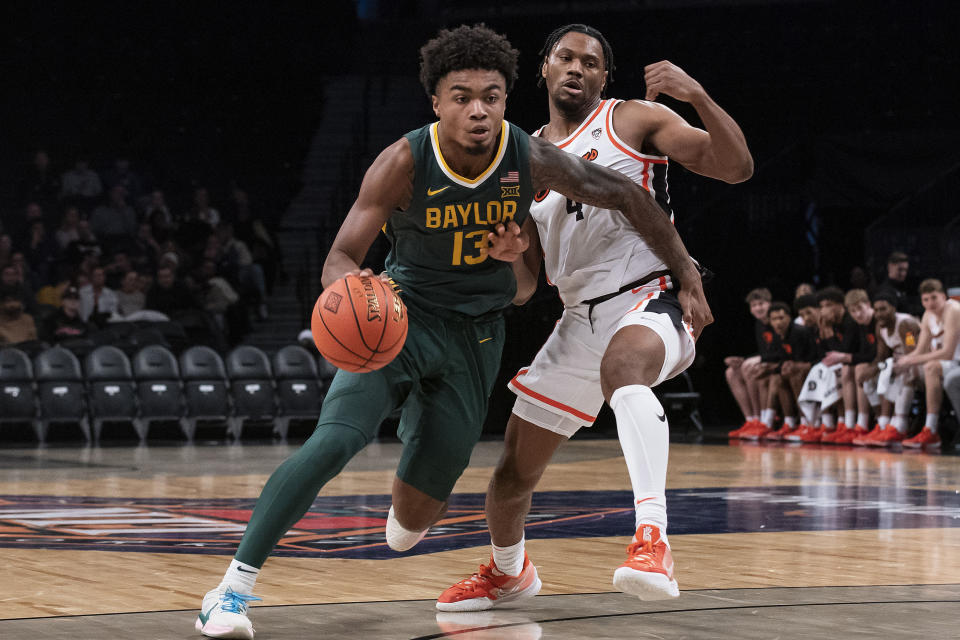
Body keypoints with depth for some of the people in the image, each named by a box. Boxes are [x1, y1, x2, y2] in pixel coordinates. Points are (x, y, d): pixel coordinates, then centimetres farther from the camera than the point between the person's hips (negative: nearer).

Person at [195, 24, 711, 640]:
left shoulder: (531, 159, -17)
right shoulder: (405, 163, -21)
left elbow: (629, 197, -4)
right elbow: (340, 259, -19)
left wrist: (688, 275, 0)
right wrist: (354, 284, -43)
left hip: (475, 336, 2)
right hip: (402, 317, -2)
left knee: (417, 512, 5)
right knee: (334, 441, -28)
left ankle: (407, 521, 46)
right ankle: (235, 585, -22)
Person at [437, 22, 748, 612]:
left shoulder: (635, 120, 1)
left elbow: (737, 167, -9)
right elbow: (528, 275, 17)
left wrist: (699, 97, -24)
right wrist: (505, 250, -7)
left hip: (650, 298, -6)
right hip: (580, 316, 6)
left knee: (622, 363, -43)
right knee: (513, 474, 12)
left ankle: (652, 539, -53)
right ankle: (508, 572, 44)